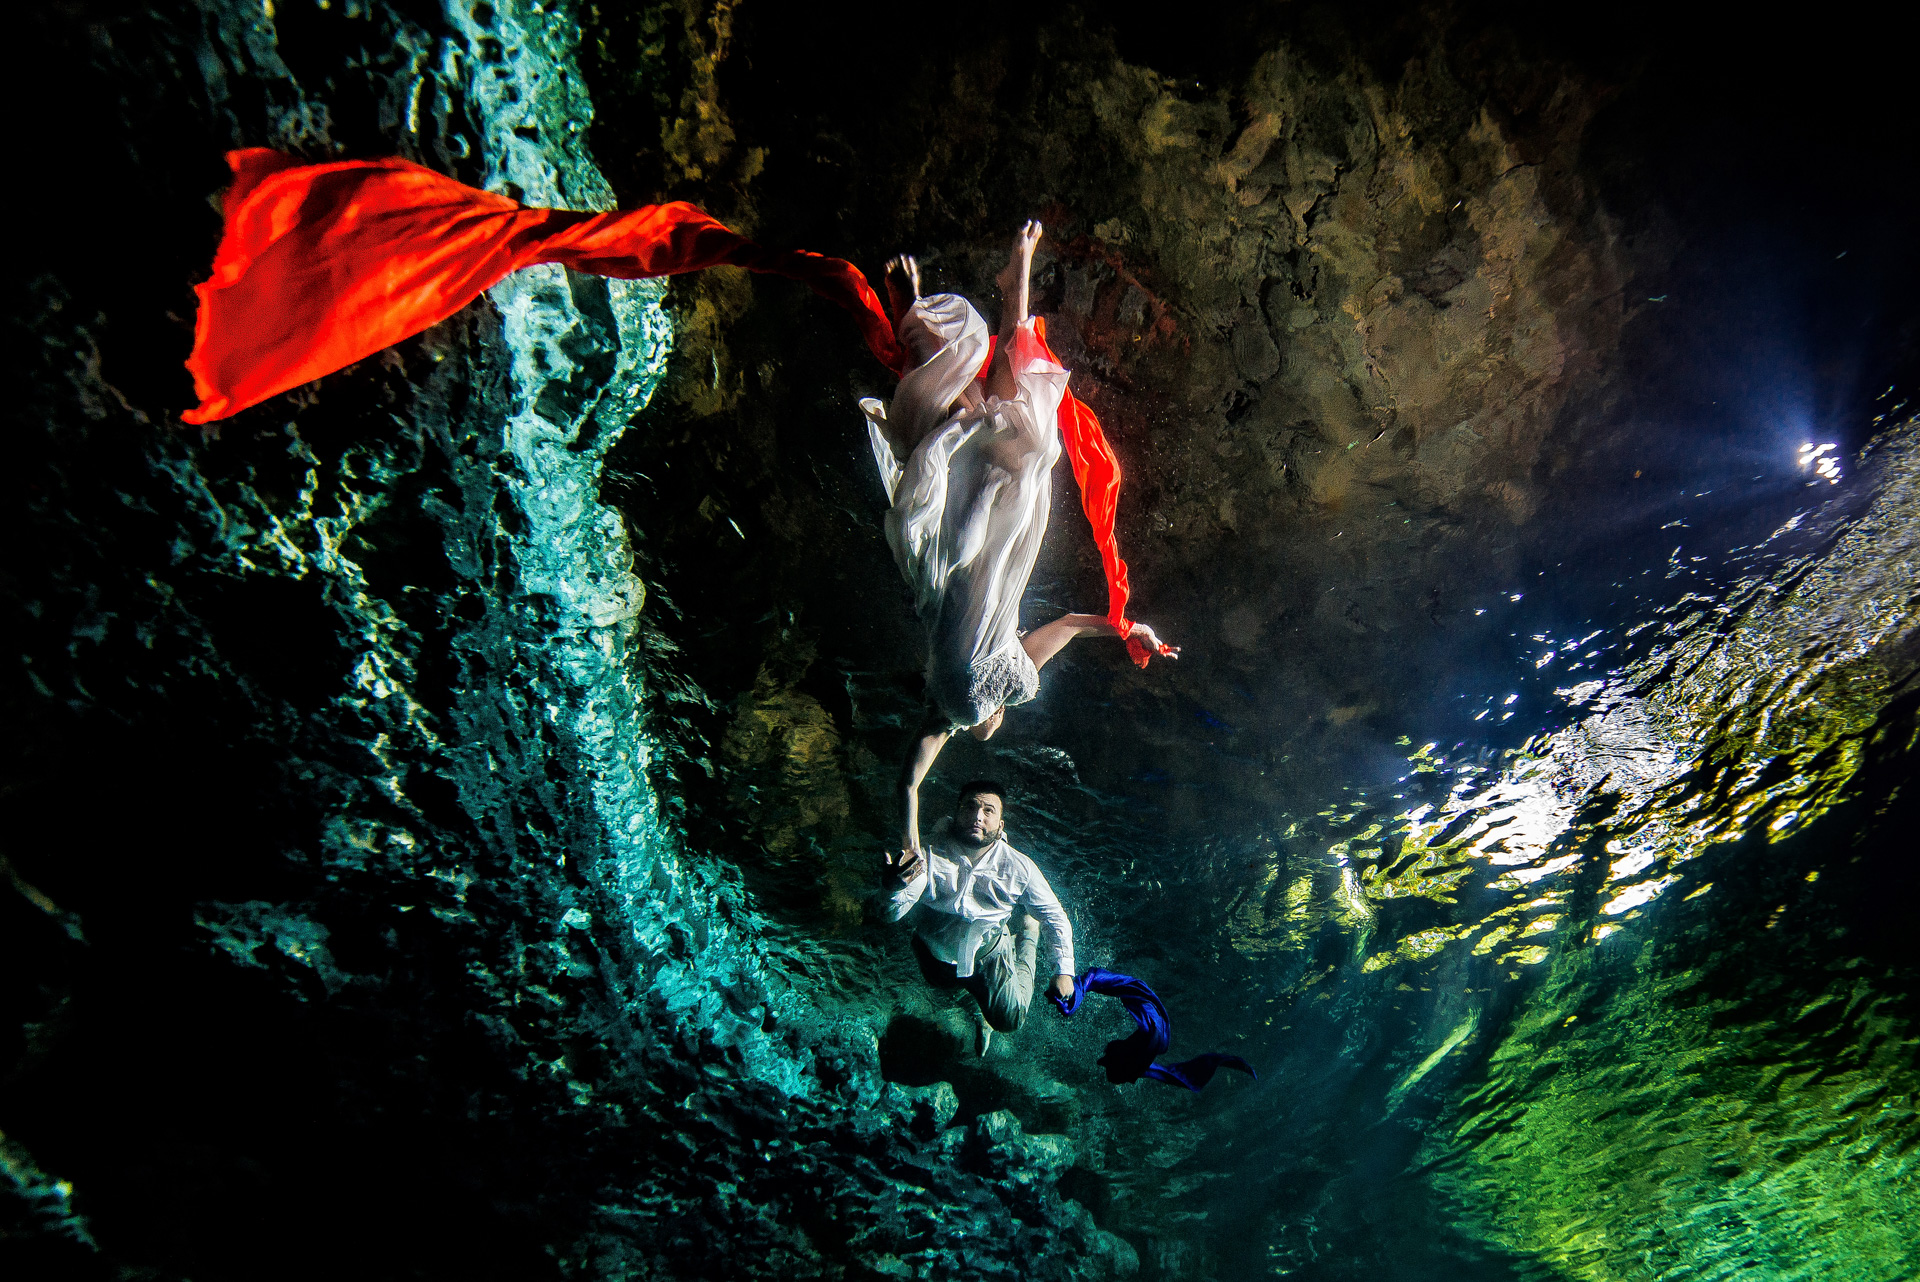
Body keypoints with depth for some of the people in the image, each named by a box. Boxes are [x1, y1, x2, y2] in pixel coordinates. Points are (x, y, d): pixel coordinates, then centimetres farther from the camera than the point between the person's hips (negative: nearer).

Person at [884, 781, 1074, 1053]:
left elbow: (1055, 916, -7)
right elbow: (891, 914, -30)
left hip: (990, 953, -1)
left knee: (1008, 1020, -5)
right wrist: (898, 885, -53)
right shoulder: (930, 857, -24)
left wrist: (1064, 971, -14)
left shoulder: (1018, 867, -19)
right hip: (937, 954, 1)